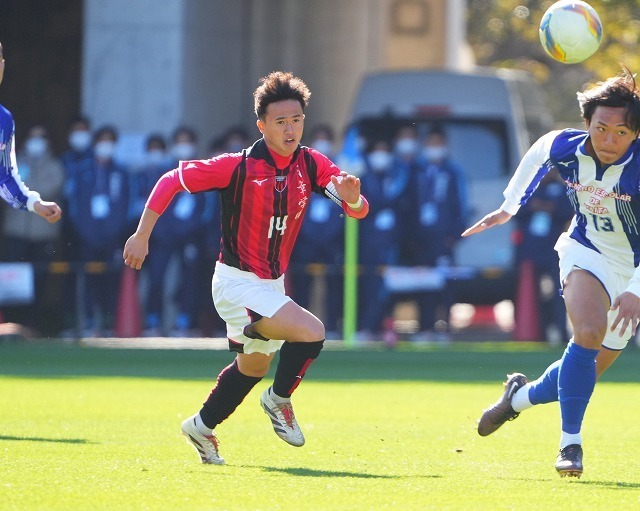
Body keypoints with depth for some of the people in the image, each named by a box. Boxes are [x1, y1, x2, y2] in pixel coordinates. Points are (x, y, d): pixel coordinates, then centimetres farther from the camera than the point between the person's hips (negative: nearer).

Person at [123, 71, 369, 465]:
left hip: (272, 283, 7)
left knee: (254, 365, 24)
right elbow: (173, 180, -12)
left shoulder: (311, 165, -5)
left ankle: (203, 427, 45)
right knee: (311, 332, -23)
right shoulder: (239, 166, -19)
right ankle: (279, 400, 2)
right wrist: (142, 236, -13)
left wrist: (351, 194, -34)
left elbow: (358, 209, -9)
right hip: (238, 282, -7)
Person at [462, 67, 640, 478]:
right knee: (589, 331, -30)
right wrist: (510, 206, 21)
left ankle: (521, 396, 37)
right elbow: (537, 155, 10)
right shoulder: (564, 148, -16)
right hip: (587, 252, 0)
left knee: (584, 374, 6)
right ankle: (570, 443, -20)